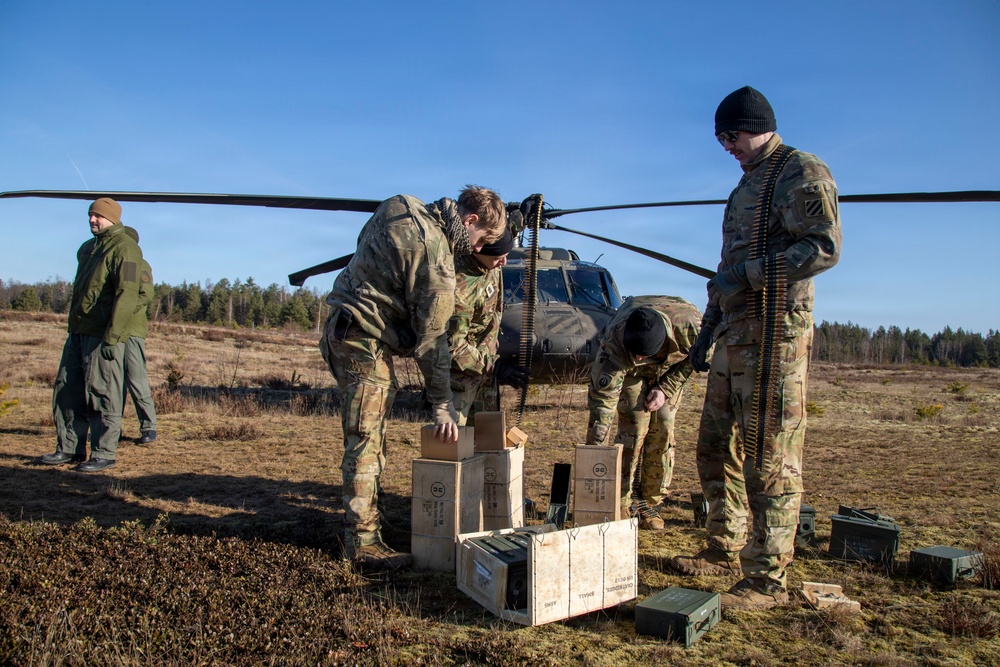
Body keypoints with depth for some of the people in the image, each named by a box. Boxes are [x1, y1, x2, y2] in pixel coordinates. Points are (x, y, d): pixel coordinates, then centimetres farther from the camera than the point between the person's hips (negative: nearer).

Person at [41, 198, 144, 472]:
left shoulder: (124, 248, -11)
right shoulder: (88, 248, 19)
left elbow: (127, 295, -20)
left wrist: (112, 337, -24)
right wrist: (74, 326, 21)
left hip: (103, 335, -9)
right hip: (78, 331, 9)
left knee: (102, 393, -4)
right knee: (67, 390, 11)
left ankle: (104, 454, 3)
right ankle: (69, 448, 20)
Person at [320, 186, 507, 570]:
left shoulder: (405, 210, 9)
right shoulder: (433, 250, -19)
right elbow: (431, 335, -17)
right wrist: (442, 404, -11)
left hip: (347, 327, 10)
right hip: (364, 339, -10)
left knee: (367, 438, 13)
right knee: (365, 442, -6)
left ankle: (359, 524, 21)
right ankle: (362, 541, 1)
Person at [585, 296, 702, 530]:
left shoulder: (690, 325, -39)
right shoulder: (614, 342, -41)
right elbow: (602, 398, -39)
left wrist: (666, 389, -22)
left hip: (669, 371, 2)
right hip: (631, 373, -2)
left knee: (663, 432, -7)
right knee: (633, 429, -16)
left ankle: (649, 504, 4)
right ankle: (621, 505, -5)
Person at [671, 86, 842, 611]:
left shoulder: (801, 173, -4)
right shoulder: (748, 184, 23)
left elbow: (825, 246, -17)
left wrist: (748, 272, -20)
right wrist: (708, 328, 21)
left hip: (774, 333, -9)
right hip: (734, 334, 10)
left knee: (769, 457, -6)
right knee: (716, 447, 13)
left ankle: (768, 579, 3)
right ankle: (725, 551, 26)